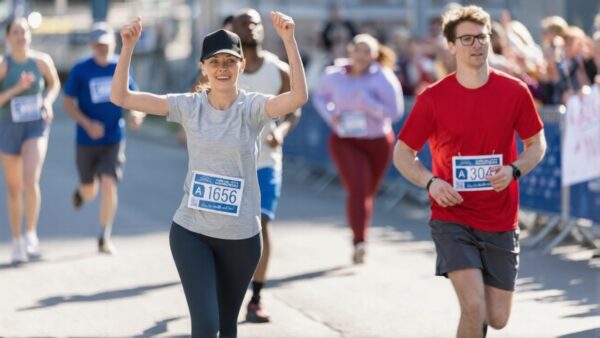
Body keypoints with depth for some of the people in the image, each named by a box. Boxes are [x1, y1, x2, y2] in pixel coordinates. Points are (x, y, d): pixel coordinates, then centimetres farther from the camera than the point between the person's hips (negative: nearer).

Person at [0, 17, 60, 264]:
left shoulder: (42, 61, -6)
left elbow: (54, 83, 14)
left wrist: (48, 102, -4)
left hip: (36, 126, 0)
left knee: (31, 180, -21)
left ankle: (31, 234, -5)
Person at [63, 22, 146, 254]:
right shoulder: (80, 70, -7)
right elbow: (68, 102, -5)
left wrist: (137, 113, -15)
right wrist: (87, 124, -20)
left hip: (114, 139, 0)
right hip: (87, 141, 0)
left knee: (109, 185, -13)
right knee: (90, 192, 11)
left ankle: (105, 239, -2)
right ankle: (81, 190, 51)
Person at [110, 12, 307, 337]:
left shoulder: (252, 107, -8)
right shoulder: (189, 106, -3)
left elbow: (298, 97, -28)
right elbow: (120, 97, -6)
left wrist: (288, 40, -36)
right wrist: (128, 46, -17)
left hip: (241, 236, 0)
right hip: (191, 231, 0)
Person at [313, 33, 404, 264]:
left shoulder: (383, 78, -10)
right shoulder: (334, 76, -1)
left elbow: (395, 111, -16)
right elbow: (319, 97, 18)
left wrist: (366, 101, -26)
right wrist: (330, 116, -1)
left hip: (378, 141, 0)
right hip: (345, 140, 0)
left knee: (368, 193, 13)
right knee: (357, 189, -19)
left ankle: (360, 239, 35)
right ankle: (359, 243, -26)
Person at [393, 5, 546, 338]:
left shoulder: (515, 91, -2)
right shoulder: (433, 98, -5)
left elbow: (537, 144, 10)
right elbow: (402, 153, 3)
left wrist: (513, 170, -12)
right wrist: (430, 182, -16)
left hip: (501, 222, 2)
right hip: (452, 218, -2)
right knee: (474, 308, -18)